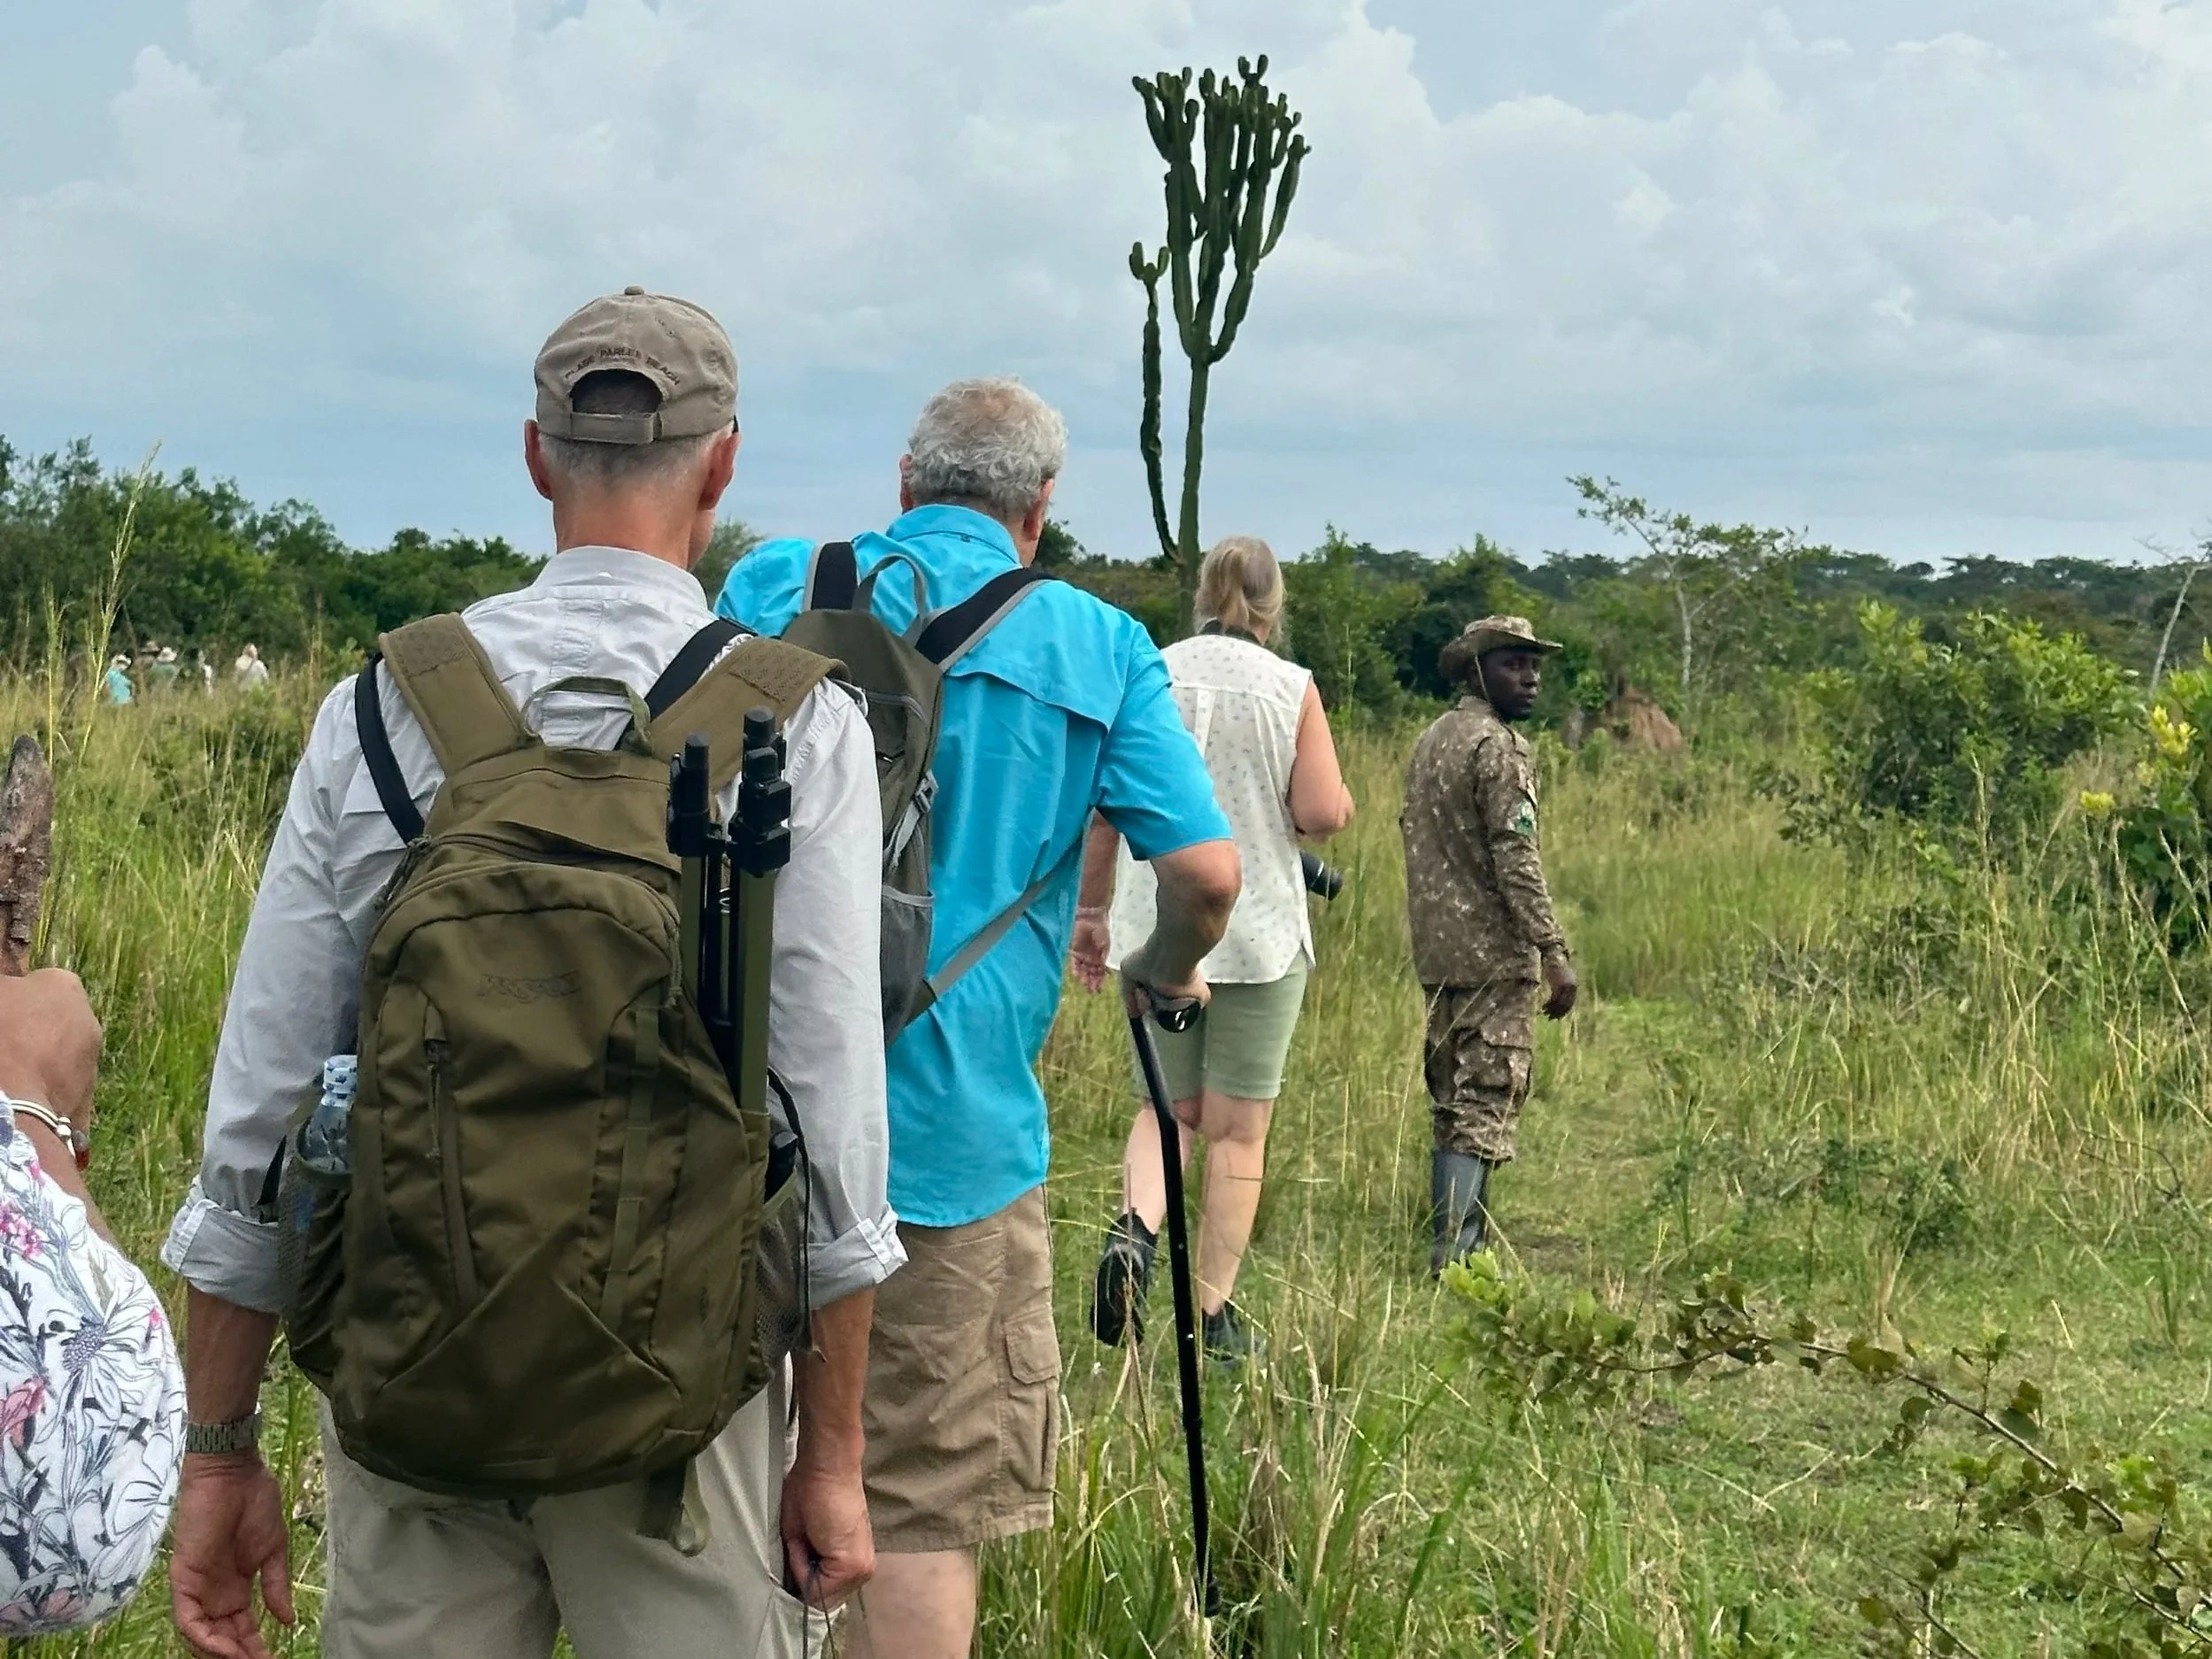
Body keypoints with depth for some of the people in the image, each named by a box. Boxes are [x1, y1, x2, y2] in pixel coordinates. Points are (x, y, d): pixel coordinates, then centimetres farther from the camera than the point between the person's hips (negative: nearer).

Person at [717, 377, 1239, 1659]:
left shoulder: (773, 587, 6)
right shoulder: (1097, 647, 2)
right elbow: (1207, 872, -5)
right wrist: (1166, 973, 16)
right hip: (946, 1124, -2)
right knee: (930, 1511, 6)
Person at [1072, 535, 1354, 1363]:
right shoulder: (1290, 688, -5)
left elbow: (1102, 808, 1)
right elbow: (1322, 814, -11)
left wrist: (1090, 909, 11)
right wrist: (1340, 799, 12)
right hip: (1260, 930, -2)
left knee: (1168, 1107, 17)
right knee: (1239, 1127, 7)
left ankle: (1135, 1227, -11)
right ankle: (1215, 1313, 9)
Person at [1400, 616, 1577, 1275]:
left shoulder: (1430, 740, 16)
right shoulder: (1499, 746, -12)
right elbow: (1515, 857, -19)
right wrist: (1553, 953, -18)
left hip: (1437, 951, 9)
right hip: (1492, 952, -9)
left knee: (1455, 1103, 14)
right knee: (1487, 1103, -8)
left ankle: (1458, 1240, 17)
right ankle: (1454, 1248, -14)